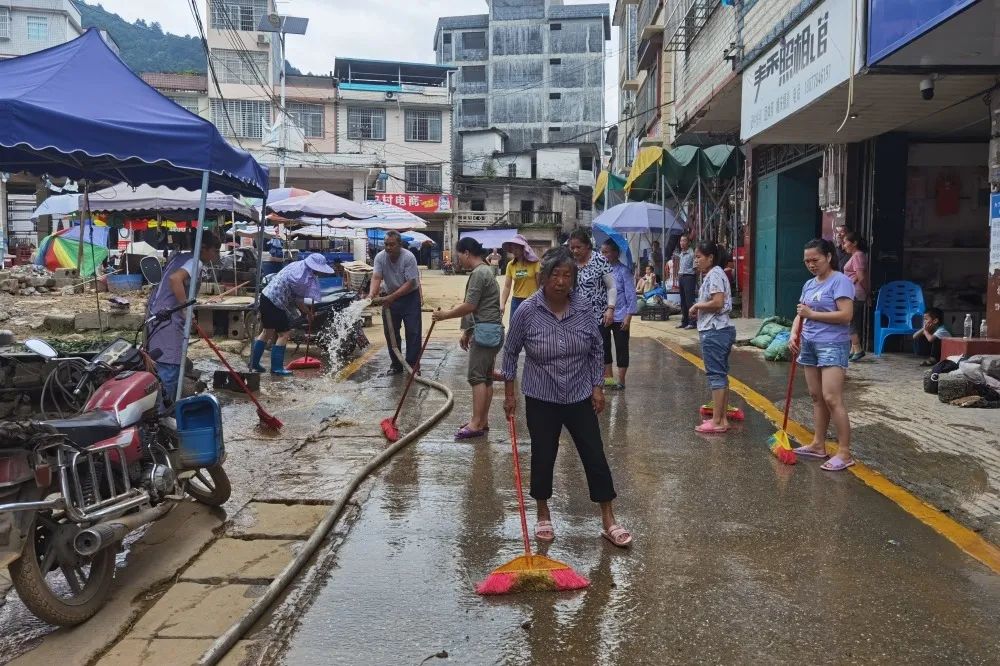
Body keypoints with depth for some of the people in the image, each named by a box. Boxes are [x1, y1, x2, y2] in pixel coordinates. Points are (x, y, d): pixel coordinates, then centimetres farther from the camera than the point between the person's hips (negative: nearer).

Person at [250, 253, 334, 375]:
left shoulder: (299, 265, 6)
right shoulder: (304, 276, -23)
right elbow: (299, 300, -16)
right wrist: (308, 313, -1)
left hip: (267, 295, 10)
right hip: (275, 302, -10)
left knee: (267, 332, 19)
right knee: (284, 333, -2)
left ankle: (254, 364, 26)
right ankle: (276, 368, 2)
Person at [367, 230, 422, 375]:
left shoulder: (408, 258, -23)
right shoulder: (380, 257, -12)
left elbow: (410, 283, -25)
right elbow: (376, 278, -21)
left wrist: (392, 297, -32)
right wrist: (371, 295, -40)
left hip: (410, 297, -4)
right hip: (389, 297, 4)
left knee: (413, 332, -5)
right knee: (390, 332, 6)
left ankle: (412, 364, 5)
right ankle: (396, 364, 17)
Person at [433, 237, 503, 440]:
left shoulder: (479, 273, -14)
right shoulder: (484, 270, 18)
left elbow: (470, 306, -18)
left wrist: (445, 315, -6)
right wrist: (467, 331, 23)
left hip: (485, 331, -10)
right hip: (489, 330, 10)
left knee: (477, 376, -9)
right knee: (486, 376, 11)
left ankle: (477, 424, -8)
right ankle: (482, 421, 15)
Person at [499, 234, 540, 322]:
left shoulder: (534, 263, -6)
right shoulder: (511, 265, 3)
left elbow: (540, 284, -5)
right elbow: (507, 286, 1)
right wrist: (502, 304, -9)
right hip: (516, 302, 3)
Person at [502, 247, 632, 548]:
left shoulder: (583, 307, -7)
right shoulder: (527, 311, -13)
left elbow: (596, 349, 5)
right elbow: (511, 352, -1)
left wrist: (598, 387, 1)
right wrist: (509, 393, 0)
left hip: (580, 397, 2)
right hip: (541, 399, -2)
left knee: (595, 457, 4)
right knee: (543, 458, 9)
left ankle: (609, 522, 16)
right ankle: (543, 516, 29)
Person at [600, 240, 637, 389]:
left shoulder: (624, 270, -9)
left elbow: (630, 294, -9)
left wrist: (628, 317, -13)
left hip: (620, 317, -5)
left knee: (621, 348, 4)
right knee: (604, 347, 12)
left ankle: (621, 380, 11)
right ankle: (608, 377, 24)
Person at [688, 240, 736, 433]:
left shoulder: (714, 274, -13)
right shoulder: (714, 274, 18)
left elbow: (717, 302, -23)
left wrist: (697, 306, -10)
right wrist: (699, 310, 7)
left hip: (714, 332, -11)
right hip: (721, 330, 11)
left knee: (716, 375, -7)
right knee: (721, 374, 12)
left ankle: (717, 421, -3)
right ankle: (722, 418, 18)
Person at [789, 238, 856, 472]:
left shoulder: (840, 281, -9)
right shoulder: (809, 284, 14)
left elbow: (846, 315, -19)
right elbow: (800, 314, 16)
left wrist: (812, 314, -14)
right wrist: (794, 334, -3)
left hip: (832, 345, -8)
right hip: (809, 345, 8)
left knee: (832, 398, -12)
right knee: (816, 397, 12)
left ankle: (844, 453, -7)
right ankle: (818, 444, 21)